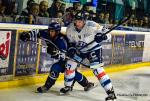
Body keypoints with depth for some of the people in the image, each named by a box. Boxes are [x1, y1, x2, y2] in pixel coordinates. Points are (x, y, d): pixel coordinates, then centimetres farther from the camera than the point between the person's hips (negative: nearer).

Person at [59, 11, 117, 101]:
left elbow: (108, 34, -28)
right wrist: (71, 47, -14)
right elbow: (71, 41, 5)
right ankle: (68, 86, 25)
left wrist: (102, 36, -49)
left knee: (97, 70, -19)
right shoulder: (70, 29, -15)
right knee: (70, 65, 1)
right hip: (80, 50, 5)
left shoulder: (91, 26, -30)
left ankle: (110, 91, -15)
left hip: (94, 49, -5)